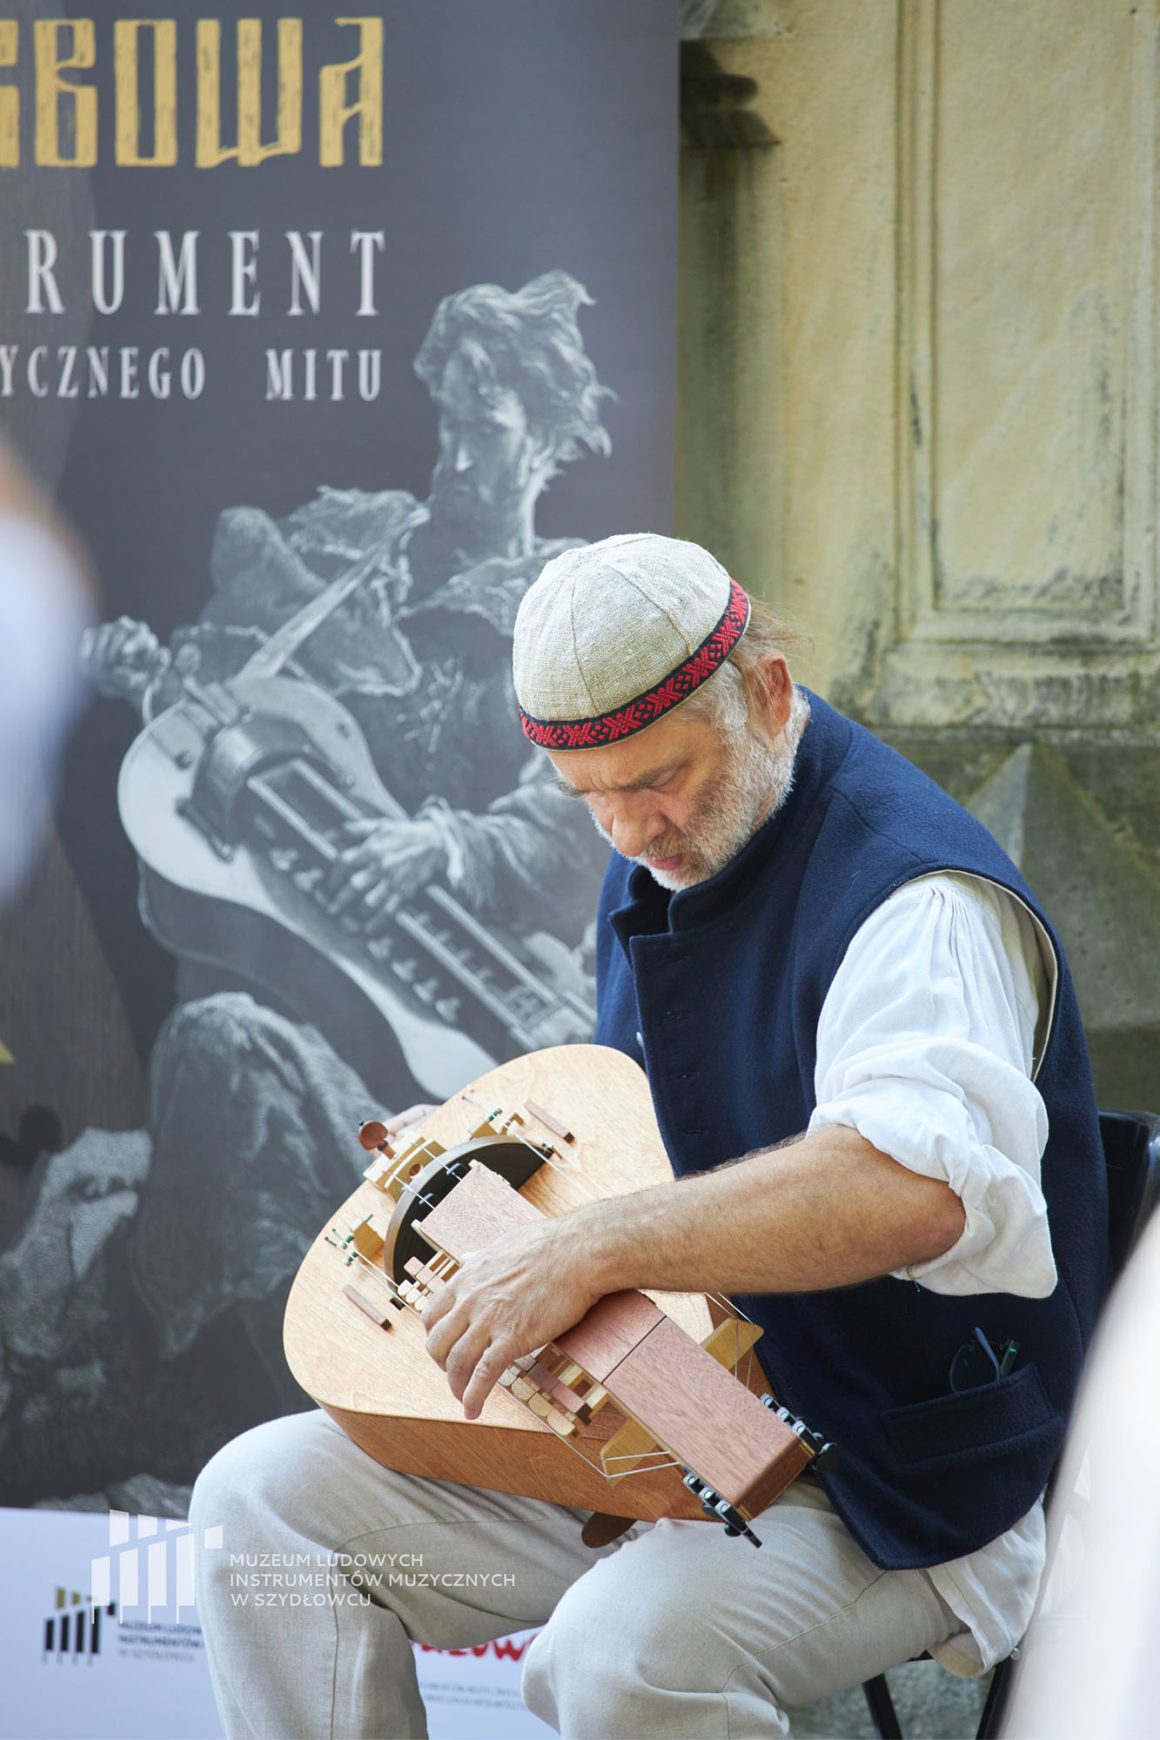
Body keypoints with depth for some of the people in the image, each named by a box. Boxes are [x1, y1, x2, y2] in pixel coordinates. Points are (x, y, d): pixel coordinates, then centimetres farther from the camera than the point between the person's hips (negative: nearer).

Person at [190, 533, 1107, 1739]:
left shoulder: (913, 895, -22)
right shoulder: (663, 854, 10)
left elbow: (913, 1187, -42)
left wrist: (591, 1247, -41)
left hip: (887, 1497, -9)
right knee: (264, 1497, -1)